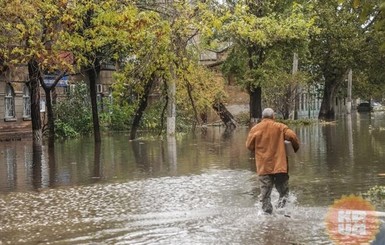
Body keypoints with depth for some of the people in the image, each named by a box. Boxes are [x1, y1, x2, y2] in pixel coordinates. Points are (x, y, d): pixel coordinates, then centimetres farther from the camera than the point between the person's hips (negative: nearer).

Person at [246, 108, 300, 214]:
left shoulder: (255, 129, 3)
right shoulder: (280, 127, -1)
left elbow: (249, 145, 4)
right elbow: (292, 136, -11)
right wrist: (296, 148, 7)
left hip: (263, 167, 1)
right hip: (280, 165, -1)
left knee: (265, 194, 8)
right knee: (283, 191, 7)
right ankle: (280, 208, -13)